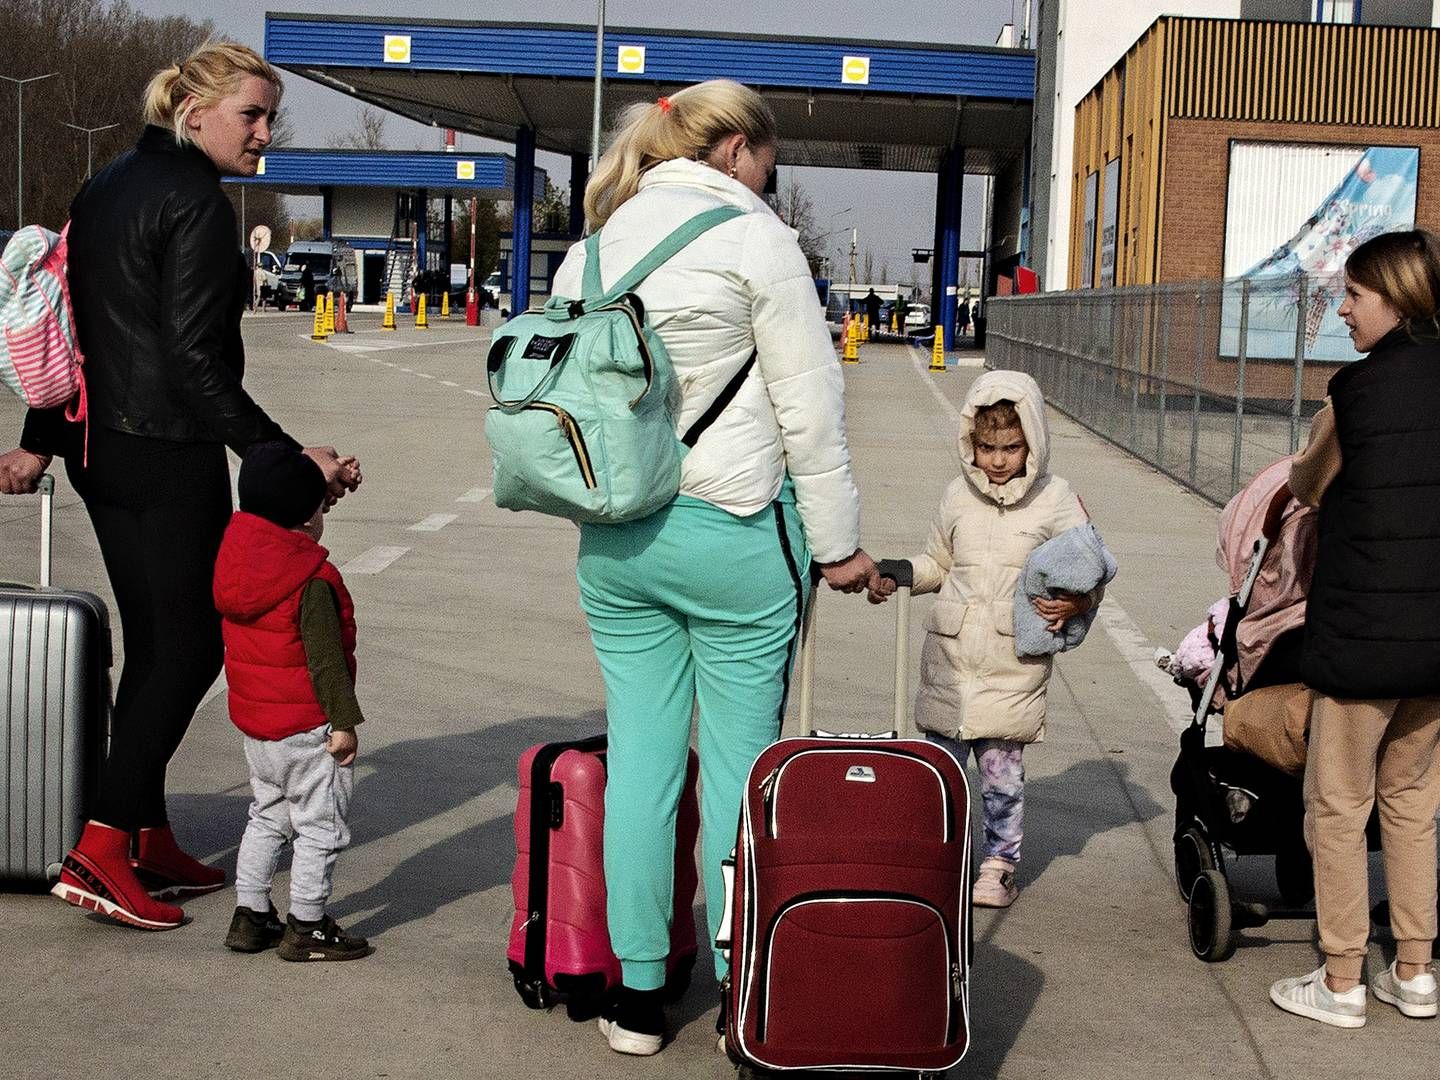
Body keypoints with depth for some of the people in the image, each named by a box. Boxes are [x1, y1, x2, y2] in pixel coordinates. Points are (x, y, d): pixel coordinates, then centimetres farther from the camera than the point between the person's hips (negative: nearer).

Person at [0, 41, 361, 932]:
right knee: (190, 644, -1)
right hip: (170, 456, -9)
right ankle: (100, 851, -4)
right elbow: (195, 360, -20)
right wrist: (283, 456, -22)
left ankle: (148, 840, 22)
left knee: (153, 644, 15)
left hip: (103, 448, 9)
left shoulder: (106, 188, 14)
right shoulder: (197, 203, -14)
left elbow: (72, 326, 17)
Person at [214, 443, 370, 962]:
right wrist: (344, 721, -14)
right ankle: (306, 927, 9)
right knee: (320, 826, 4)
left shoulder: (234, 562, 1)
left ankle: (249, 916, 24)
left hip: (252, 719, 8)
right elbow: (324, 659, -20)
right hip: (306, 726, -8)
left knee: (267, 816, 21)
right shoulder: (314, 582, -21)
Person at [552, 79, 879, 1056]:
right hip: (736, 533, -5)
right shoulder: (754, 237, -6)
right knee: (742, 763, 4)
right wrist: (839, 542, -1)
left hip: (614, 538, 5)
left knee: (640, 758, 9)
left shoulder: (593, 249, 11)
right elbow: (810, 407, -8)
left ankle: (639, 995, 15)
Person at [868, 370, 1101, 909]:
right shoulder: (959, 495, 9)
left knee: (1002, 772, 1)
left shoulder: (1055, 500, -1)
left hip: (1013, 663, -3)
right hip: (950, 656, 3)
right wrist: (894, 577, 5)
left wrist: (1075, 603, -17)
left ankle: (999, 865, 16)